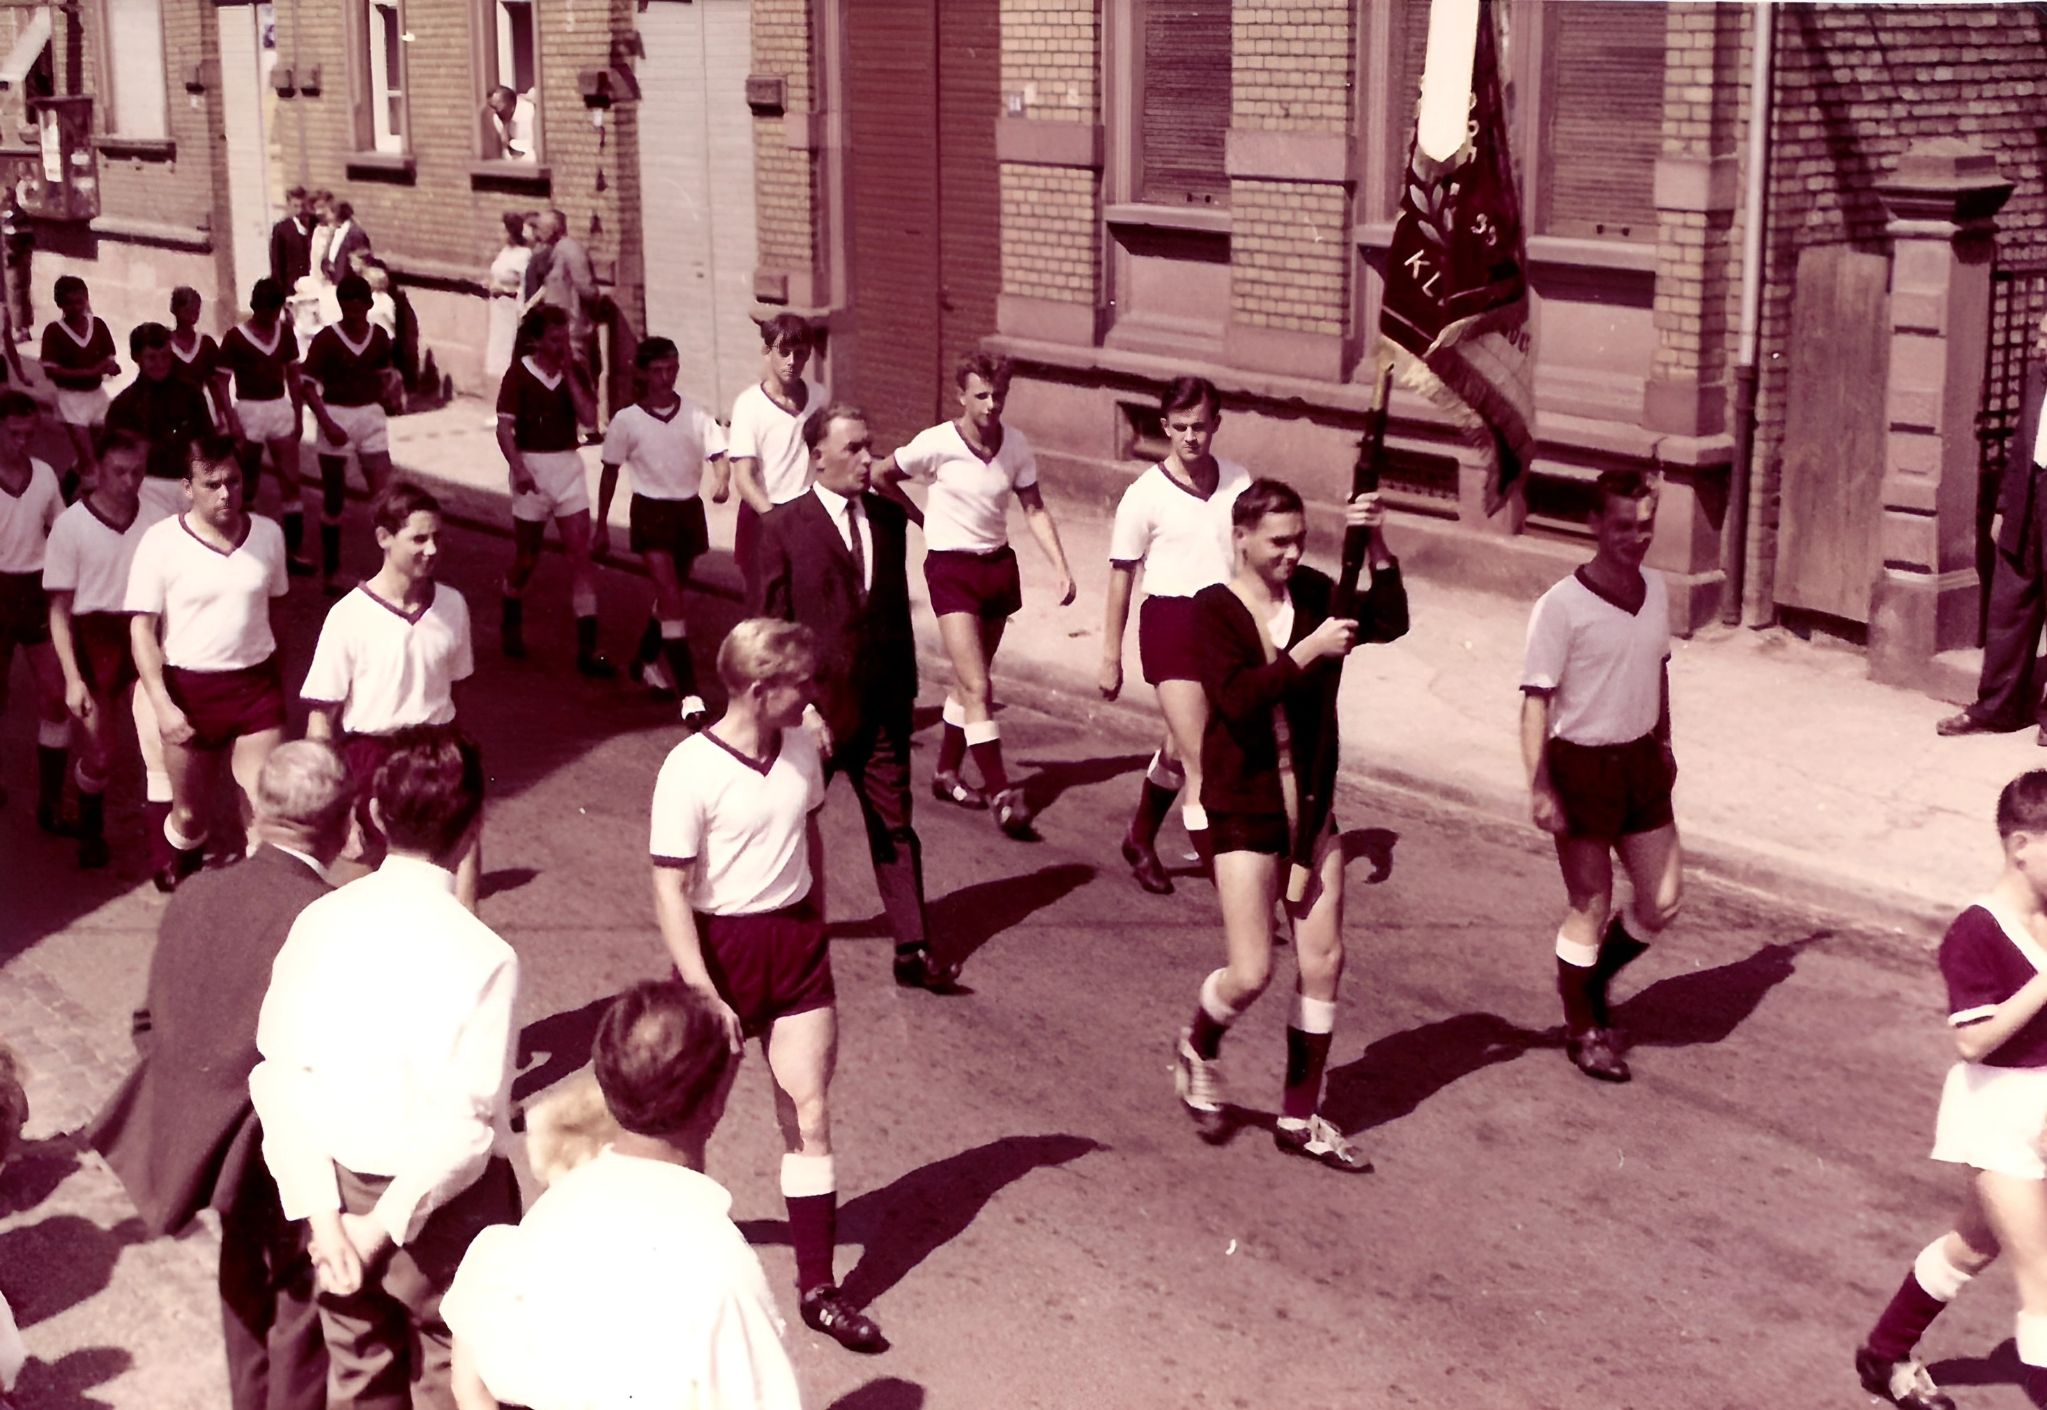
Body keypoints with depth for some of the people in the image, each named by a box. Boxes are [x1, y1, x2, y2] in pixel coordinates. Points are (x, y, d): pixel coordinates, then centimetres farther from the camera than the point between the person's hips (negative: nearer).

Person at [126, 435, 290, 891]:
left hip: (257, 686, 2)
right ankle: (181, 876, 45)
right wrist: (162, 704, -18)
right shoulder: (161, 542, -10)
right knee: (190, 814, 14)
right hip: (189, 691, -1)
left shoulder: (267, 533, -1)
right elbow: (141, 629, -9)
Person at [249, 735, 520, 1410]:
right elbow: (465, 1125, -24)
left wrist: (322, 1213, -10)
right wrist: (384, 1228, -16)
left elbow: (280, 1073, -9)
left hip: (339, 1185, 4)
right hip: (441, 1203, -4)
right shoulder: (483, 955, -21)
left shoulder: (319, 921, -8)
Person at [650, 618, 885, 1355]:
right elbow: (670, 890, -18)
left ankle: (818, 1287, 8)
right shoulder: (690, 770, -20)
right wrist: (704, 996, -20)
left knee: (809, 1112, 2)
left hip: (797, 942, 4)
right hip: (722, 948, -4)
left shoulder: (803, 750, -3)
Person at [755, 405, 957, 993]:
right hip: (816, 707, -4)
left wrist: (906, 686, 9)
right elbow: (771, 627, -9)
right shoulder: (785, 526, -9)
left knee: (895, 827, 4)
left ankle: (914, 950, 6)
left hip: (882, 703, 4)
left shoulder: (888, 518, 5)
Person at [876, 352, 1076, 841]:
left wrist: (1062, 568, -7)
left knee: (970, 680, 16)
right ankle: (1002, 794, -13)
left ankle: (947, 773, 32)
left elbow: (1034, 509, 3)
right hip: (951, 567, -5)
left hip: (998, 562, 5)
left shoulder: (1016, 446, -3)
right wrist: (924, 520, 3)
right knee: (977, 687, -12)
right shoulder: (936, 445, -15)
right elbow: (880, 477, -1)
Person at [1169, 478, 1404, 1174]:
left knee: (1323, 961, 7)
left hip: (1310, 804, 5)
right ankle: (1198, 1048, 27)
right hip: (1244, 809, -5)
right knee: (1251, 972, -8)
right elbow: (1238, 697, -24)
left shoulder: (1313, 593, 2)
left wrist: (1378, 549, -23)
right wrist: (1308, 651, -30)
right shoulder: (1215, 609, -11)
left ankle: (1301, 1117, 20)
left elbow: (1389, 623, -11)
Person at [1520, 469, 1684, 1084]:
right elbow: (1537, 700, -17)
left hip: (1640, 761, 6)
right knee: (1591, 907, 5)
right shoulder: (1562, 607, -18)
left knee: (1663, 900, 10)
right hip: (1582, 766, -6)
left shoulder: (1655, 588, 3)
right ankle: (1583, 1029, 25)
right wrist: (1540, 786, -21)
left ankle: (1591, 979, 36)